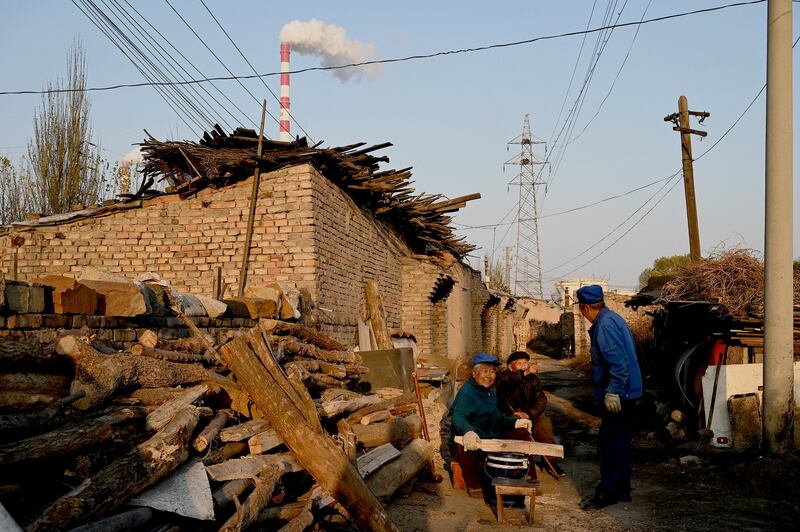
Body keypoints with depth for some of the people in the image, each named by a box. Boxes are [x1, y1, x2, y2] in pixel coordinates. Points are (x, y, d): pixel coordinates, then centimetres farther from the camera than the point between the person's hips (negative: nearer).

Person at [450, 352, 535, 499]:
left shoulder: (489, 392, 12)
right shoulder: (467, 392, -19)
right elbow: (458, 416, -37)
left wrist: (514, 422, 9)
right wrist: (468, 431, -58)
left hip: (494, 437, 9)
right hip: (474, 440, -9)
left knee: (523, 433, 4)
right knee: (465, 447, -42)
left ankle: (530, 478, 14)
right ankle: (473, 485, -19)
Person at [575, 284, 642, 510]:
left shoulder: (605, 325, -18)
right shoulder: (613, 319, 13)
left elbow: (618, 361, -26)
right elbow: (628, 353, 21)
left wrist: (613, 392, -25)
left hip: (617, 393, -11)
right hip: (627, 391, 11)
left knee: (609, 444, -3)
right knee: (621, 442, 17)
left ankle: (608, 492, 4)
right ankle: (622, 489, 26)